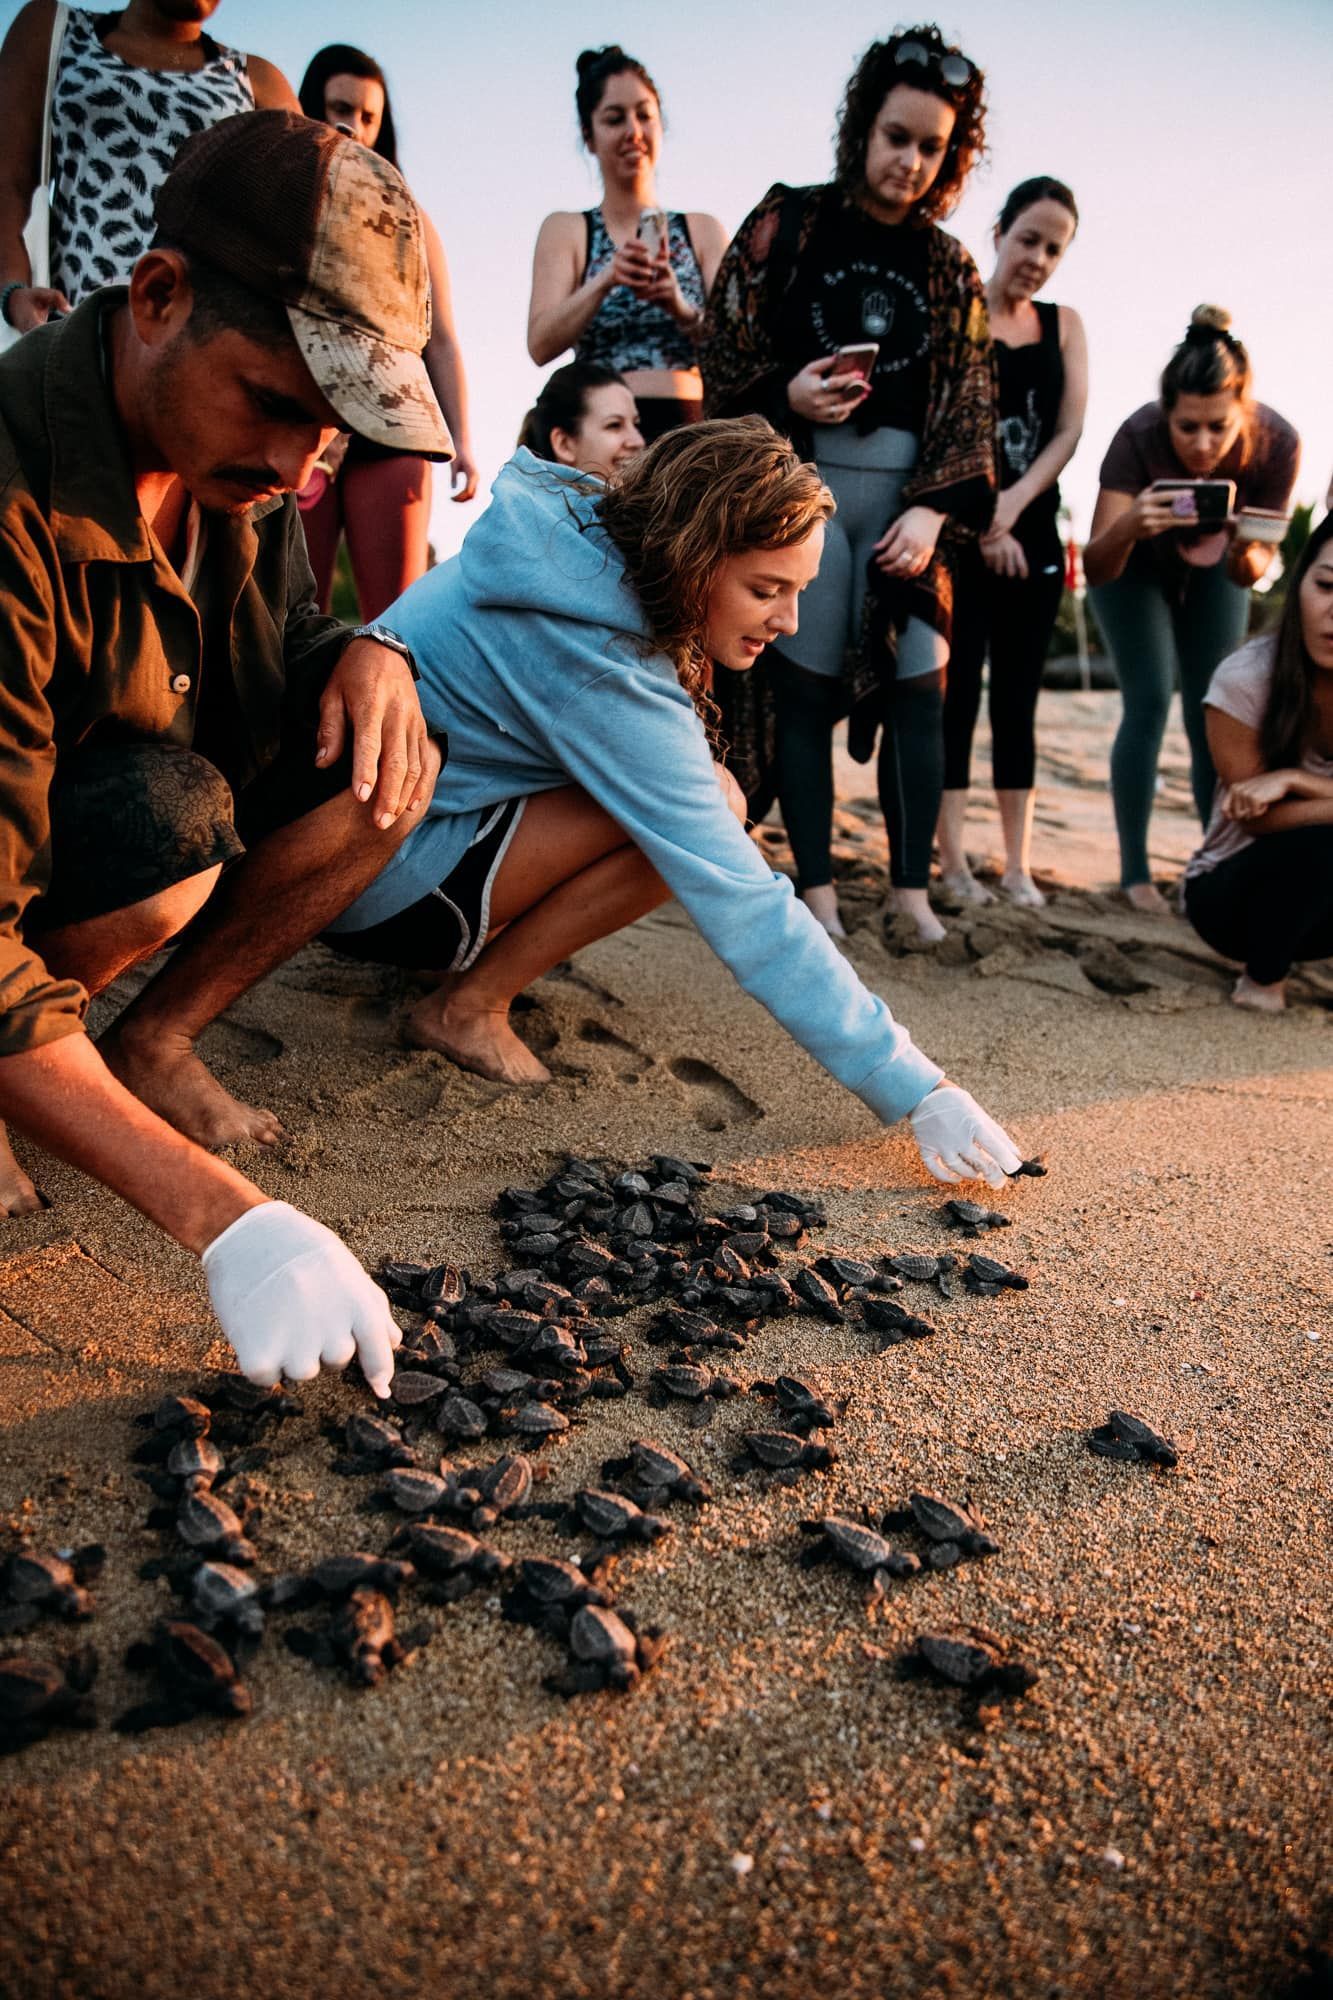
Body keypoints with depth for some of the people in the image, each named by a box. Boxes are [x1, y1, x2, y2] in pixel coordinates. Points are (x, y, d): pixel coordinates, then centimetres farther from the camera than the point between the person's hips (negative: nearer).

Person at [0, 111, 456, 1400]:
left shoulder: (232, 439, -10)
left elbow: (277, 639, 7)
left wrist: (362, 652, -20)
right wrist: (225, 1218, -44)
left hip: (133, 793, 7)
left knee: (386, 763, -11)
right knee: (170, 818, -36)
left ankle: (153, 1045, -4)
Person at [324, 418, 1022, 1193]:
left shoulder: (584, 536, -3)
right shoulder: (601, 665, -29)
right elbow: (743, 910, -29)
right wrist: (917, 1089, -25)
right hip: (377, 871, -9)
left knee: (701, 800, 3)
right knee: (713, 807, -21)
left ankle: (466, 940, 7)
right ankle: (468, 1007, -9)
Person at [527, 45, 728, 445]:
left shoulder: (703, 231, 15)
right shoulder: (566, 231, 12)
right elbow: (541, 345, -3)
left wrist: (682, 310, -17)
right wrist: (606, 280, -19)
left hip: (691, 426, 1)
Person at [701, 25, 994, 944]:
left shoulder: (950, 267, 13)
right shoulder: (788, 224, 7)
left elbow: (970, 403, 9)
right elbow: (724, 357, 5)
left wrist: (932, 511, -5)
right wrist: (785, 396, -15)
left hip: (905, 495, 3)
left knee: (920, 687, -3)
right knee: (806, 687, -4)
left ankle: (912, 887, 5)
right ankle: (817, 888, 3)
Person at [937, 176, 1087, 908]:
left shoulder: (1064, 325, 14)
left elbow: (1069, 431, 4)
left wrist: (1013, 505, -11)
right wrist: (980, 521, -15)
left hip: (1034, 531, 4)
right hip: (962, 532, -4)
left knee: (1018, 698, 4)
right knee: (957, 691, -6)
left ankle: (1018, 864, 6)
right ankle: (952, 860, -2)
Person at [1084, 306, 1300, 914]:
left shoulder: (1276, 443, -31)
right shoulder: (1138, 437, -37)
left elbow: (1252, 571, -22)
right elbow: (1097, 568, -37)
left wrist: (1245, 553, -45)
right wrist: (1127, 526, -58)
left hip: (1212, 568, 2)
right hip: (1136, 568, -2)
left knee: (1212, 715, 1)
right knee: (1149, 704, -14)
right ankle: (1135, 871, -5)